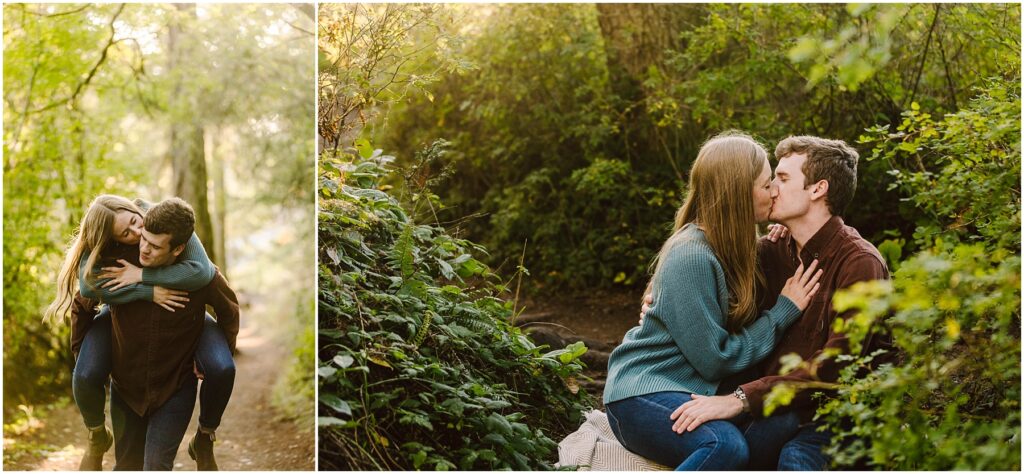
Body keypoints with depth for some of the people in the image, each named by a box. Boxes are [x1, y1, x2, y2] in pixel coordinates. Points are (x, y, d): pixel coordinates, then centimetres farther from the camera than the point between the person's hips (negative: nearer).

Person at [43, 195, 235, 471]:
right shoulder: (99, 247, -25)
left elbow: (202, 271, -42)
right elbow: (89, 284, -44)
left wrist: (141, 275, -42)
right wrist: (149, 292, -47)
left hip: (178, 309, 0)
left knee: (222, 369, -28)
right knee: (86, 377, -26)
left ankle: (204, 440, 1)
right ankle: (97, 438, 9)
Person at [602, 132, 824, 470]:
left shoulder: (731, 248, 9)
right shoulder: (691, 258, -17)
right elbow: (715, 360, -15)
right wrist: (785, 310, -8)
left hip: (694, 390, 8)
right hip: (643, 393, -8)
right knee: (725, 446, -34)